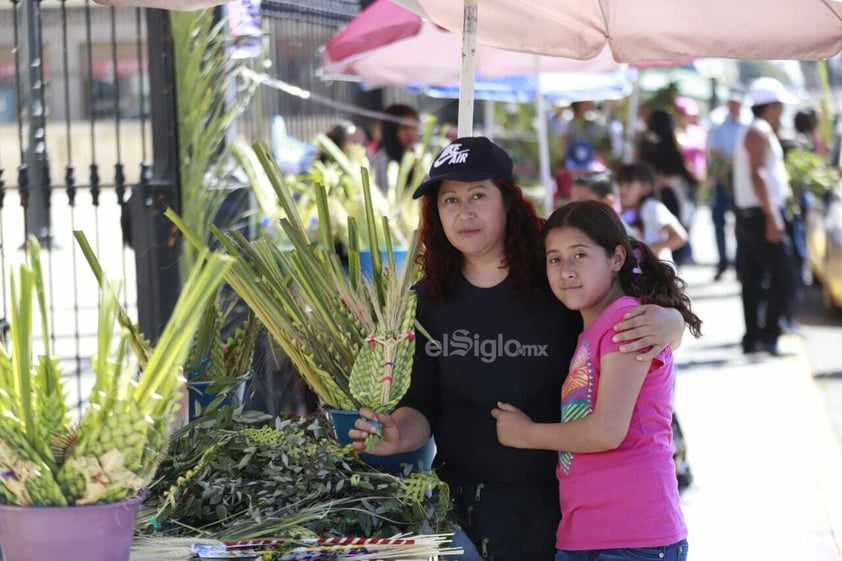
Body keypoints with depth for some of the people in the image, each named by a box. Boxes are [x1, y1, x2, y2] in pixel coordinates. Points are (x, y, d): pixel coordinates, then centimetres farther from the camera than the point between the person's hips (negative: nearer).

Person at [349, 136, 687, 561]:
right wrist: (399, 434, -16)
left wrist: (666, 323, -22)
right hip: (466, 500, 2)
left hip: (560, 497, -2)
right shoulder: (428, 300, 1)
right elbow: (422, 404, 6)